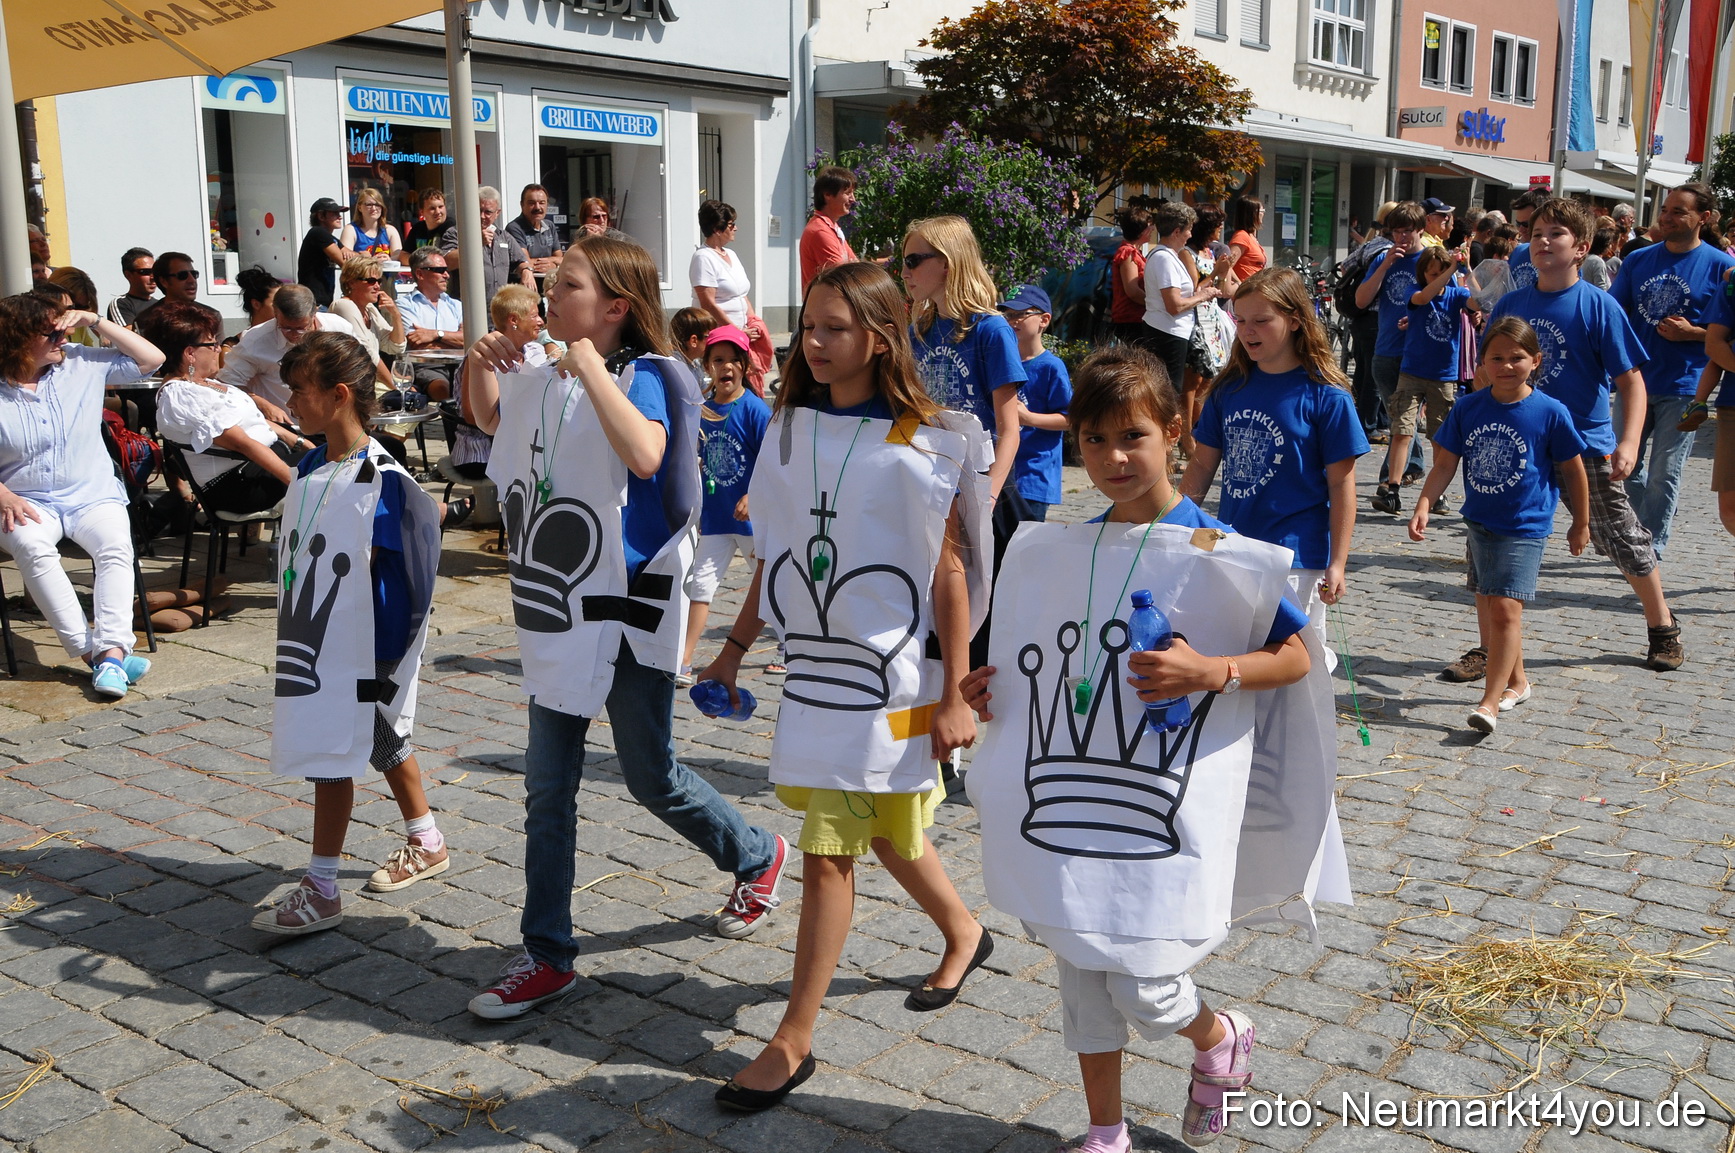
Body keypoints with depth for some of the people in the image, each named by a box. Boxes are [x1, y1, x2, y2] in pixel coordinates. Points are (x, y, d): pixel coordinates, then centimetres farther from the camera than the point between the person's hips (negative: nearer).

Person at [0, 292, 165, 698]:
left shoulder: (80, 364, 7)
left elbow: (151, 360, 9)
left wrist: (96, 322, 2)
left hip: (92, 495, 2)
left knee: (116, 545, -30)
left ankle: (111, 654, -40)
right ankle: (92, 651, -37)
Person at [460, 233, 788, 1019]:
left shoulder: (644, 376, -14)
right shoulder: (542, 380, 7)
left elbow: (647, 455, -35)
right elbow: (490, 421, 28)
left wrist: (591, 367, -27)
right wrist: (481, 365, 8)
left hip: (629, 607, -6)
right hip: (559, 610, 7)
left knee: (651, 777, 7)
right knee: (547, 786, 7)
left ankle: (758, 857, 35)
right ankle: (548, 956, 19)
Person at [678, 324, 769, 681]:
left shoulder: (754, 409, -12)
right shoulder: (703, 411, 4)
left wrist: (751, 497, -22)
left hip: (751, 515, -5)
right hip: (715, 516, 5)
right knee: (700, 583, 0)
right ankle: (683, 662, 2)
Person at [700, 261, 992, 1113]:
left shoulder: (921, 442, -12)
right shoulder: (790, 426, 4)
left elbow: (949, 573, -11)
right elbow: (773, 552, 12)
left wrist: (954, 696, -12)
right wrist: (735, 645, 13)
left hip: (888, 674, -6)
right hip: (811, 662, 6)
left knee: (827, 853, -3)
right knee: (886, 836, 19)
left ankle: (793, 1041, 10)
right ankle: (964, 933, 46)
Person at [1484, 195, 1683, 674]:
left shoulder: (1598, 306, -9)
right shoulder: (1511, 304, 4)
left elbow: (1631, 380, -9)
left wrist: (1629, 442, -21)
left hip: (1586, 445, -3)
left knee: (1624, 540, 11)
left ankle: (1663, 628, 34)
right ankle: (1490, 649, 7)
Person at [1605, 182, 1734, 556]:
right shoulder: (1639, 260, 6)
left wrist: (1694, 333, -16)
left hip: (1682, 387, -4)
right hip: (1635, 381, 4)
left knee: (1664, 475, 1)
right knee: (1628, 469, 11)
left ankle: (1651, 550, 10)